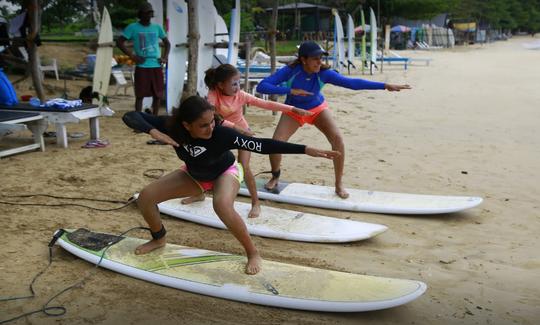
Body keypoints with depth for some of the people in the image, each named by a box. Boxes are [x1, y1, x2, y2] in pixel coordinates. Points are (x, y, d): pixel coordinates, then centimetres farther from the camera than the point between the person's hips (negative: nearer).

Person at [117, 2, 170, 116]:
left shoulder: (157, 27, 11)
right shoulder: (133, 27, 0)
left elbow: (167, 43, 22)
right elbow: (119, 42, -3)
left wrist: (165, 57, 7)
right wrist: (132, 56, -10)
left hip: (156, 66, 4)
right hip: (142, 67, -4)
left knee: (158, 95, 6)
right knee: (140, 95, -3)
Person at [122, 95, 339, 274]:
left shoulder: (222, 133, -39)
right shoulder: (172, 127, -31)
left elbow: (262, 145, -42)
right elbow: (130, 116, -28)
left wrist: (305, 150, -48)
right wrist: (153, 132, -48)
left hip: (224, 172, -4)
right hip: (193, 174, 4)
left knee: (222, 205, -38)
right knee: (146, 197, -6)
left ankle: (253, 253, -17)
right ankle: (159, 238, 23)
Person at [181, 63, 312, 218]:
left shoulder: (241, 95, -21)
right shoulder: (213, 95, -23)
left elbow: (266, 104, -22)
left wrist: (293, 109, -27)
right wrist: (234, 127, -46)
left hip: (243, 133, -2)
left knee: (243, 166, -17)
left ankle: (255, 203, -4)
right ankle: (200, 193, 28)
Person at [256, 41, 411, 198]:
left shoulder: (324, 73, -28)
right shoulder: (289, 71, -31)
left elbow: (352, 82, -33)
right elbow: (261, 86, -37)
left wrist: (385, 85, -39)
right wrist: (290, 90, -48)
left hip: (317, 109, 1)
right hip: (294, 111, -1)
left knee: (337, 139, -19)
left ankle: (339, 184, -3)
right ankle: (275, 177, 15)